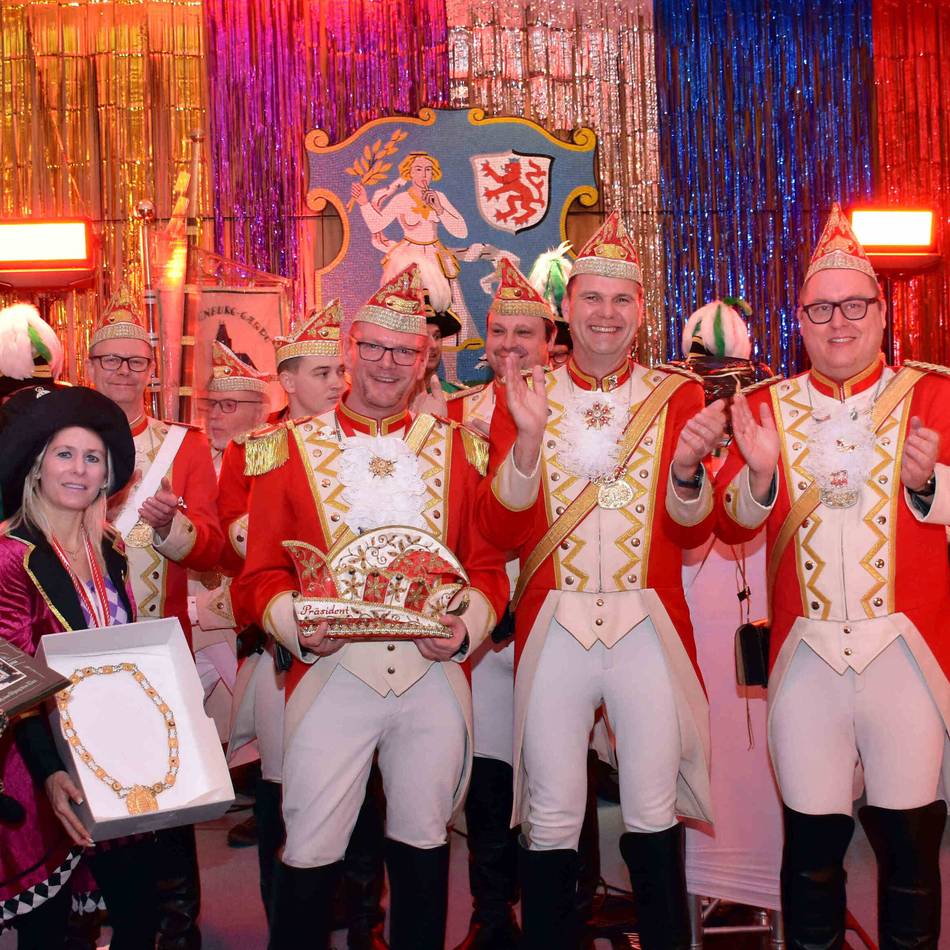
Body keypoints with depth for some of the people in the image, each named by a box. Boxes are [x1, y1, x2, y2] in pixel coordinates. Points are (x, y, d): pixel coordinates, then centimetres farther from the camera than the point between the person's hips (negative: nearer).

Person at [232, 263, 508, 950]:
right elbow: (262, 573, 1)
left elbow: (488, 565, 8)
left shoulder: (459, 449, 8)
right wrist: (296, 627, -17)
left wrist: (466, 629, -10)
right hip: (330, 672, -2)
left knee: (423, 841, 14)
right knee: (311, 853, 2)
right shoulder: (289, 449, 3)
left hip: (436, 675, 2)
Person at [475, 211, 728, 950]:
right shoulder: (523, 396, 4)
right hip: (552, 629, 0)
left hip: (650, 627, 0)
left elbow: (693, 534, -1)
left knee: (655, 813, 11)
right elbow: (500, 531, -4)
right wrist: (528, 439, -18)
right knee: (552, 821, 6)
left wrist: (687, 466, -20)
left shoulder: (679, 397, 4)